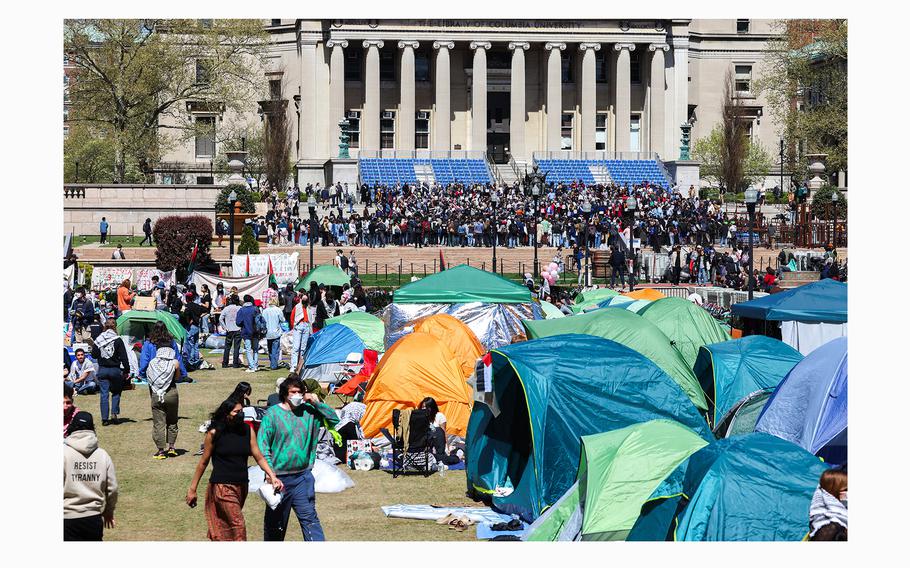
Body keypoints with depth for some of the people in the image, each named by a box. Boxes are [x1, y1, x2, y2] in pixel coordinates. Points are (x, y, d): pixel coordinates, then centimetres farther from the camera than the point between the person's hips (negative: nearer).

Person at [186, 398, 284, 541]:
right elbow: (203, 462, 0)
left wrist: (272, 476, -12)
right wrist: (192, 489, 3)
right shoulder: (215, 433, -7)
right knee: (238, 524, -16)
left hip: (241, 485, 5)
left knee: (225, 527, 12)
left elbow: (258, 457, 3)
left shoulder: (247, 430, 3)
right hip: (222, 486, -5)